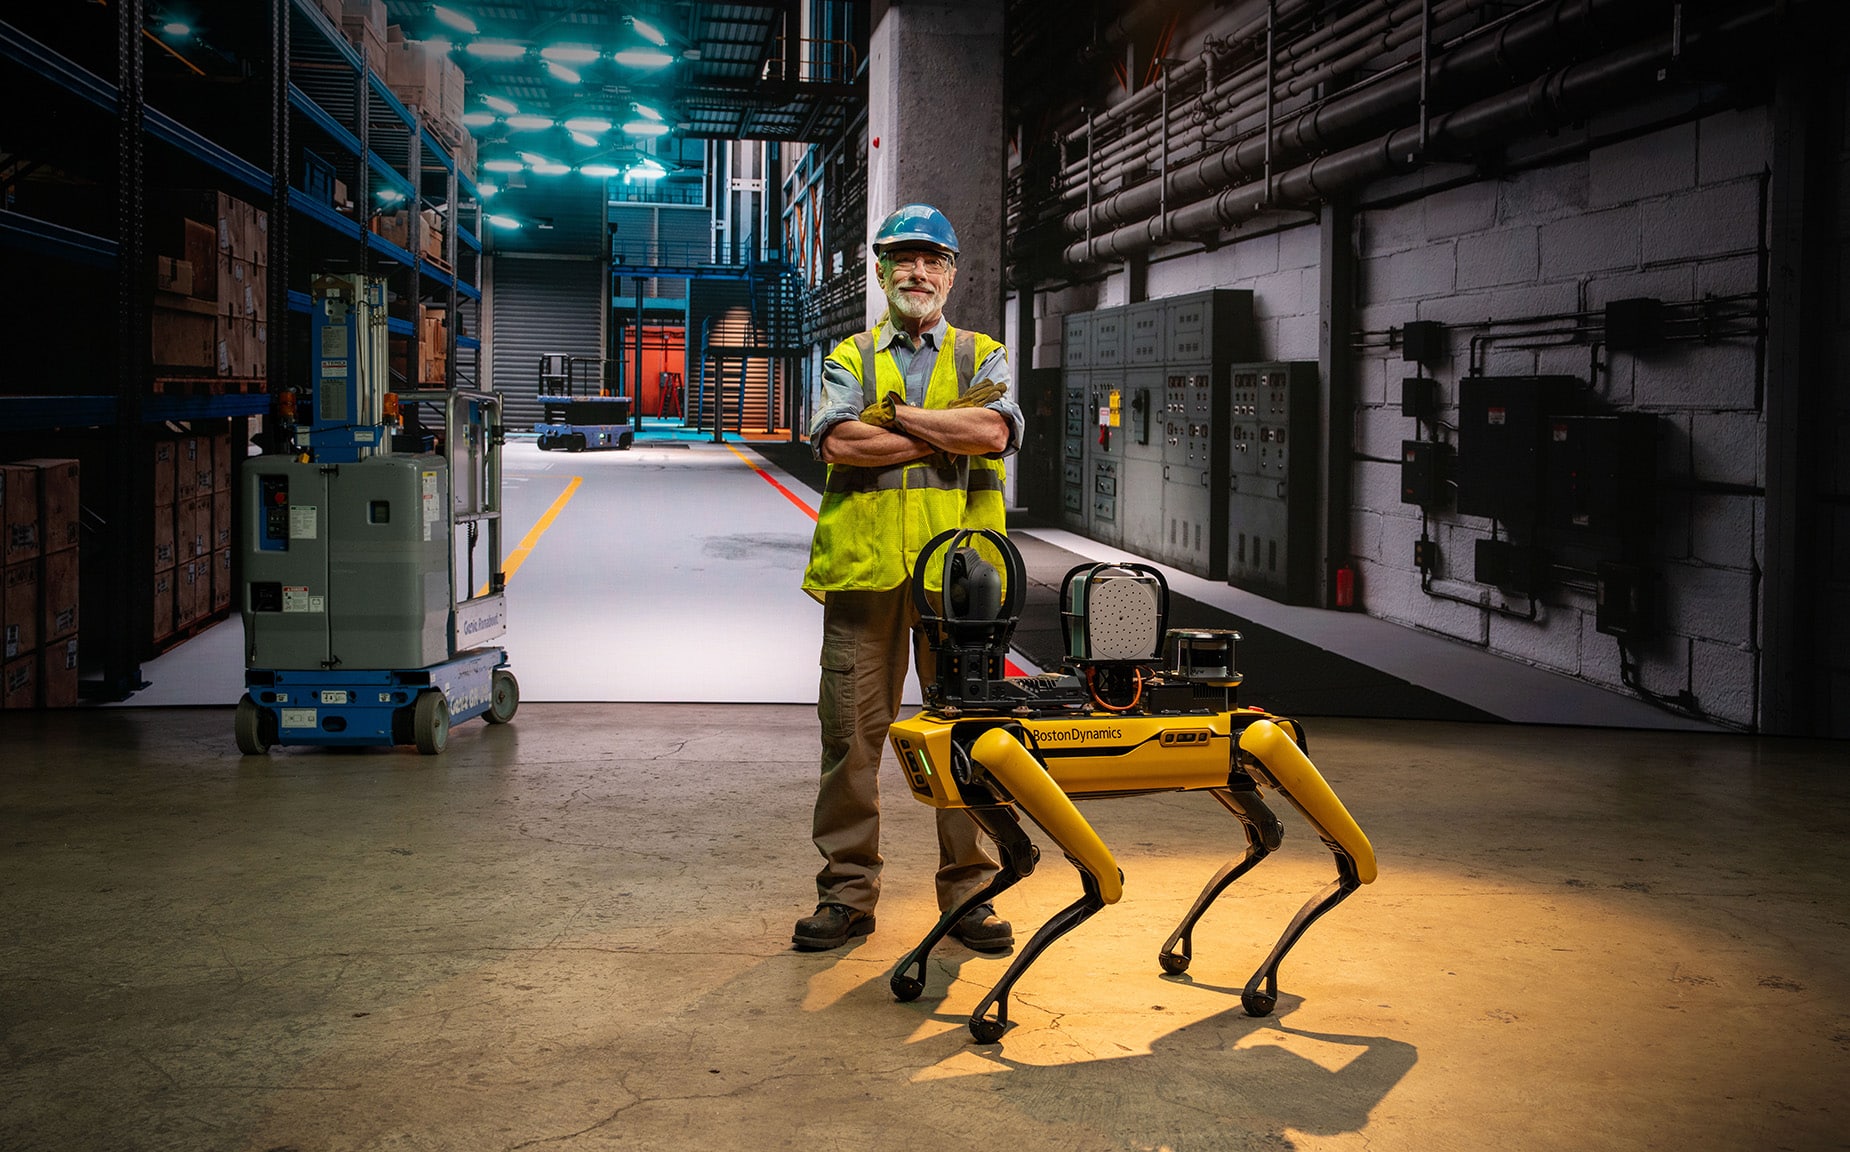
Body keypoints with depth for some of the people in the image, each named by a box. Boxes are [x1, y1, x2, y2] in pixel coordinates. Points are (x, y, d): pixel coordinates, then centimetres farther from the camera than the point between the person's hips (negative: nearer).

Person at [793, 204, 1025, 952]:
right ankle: (847, 891, 12)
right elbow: (837, 441, -7)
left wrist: (897, 415, -5)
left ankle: (968, 891, 13)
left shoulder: (981, 357, 15)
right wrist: (950, 431, -7)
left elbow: (996, 432, -7)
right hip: (863, 569, 0)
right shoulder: (850, 359, 14)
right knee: (851, 731, 2)